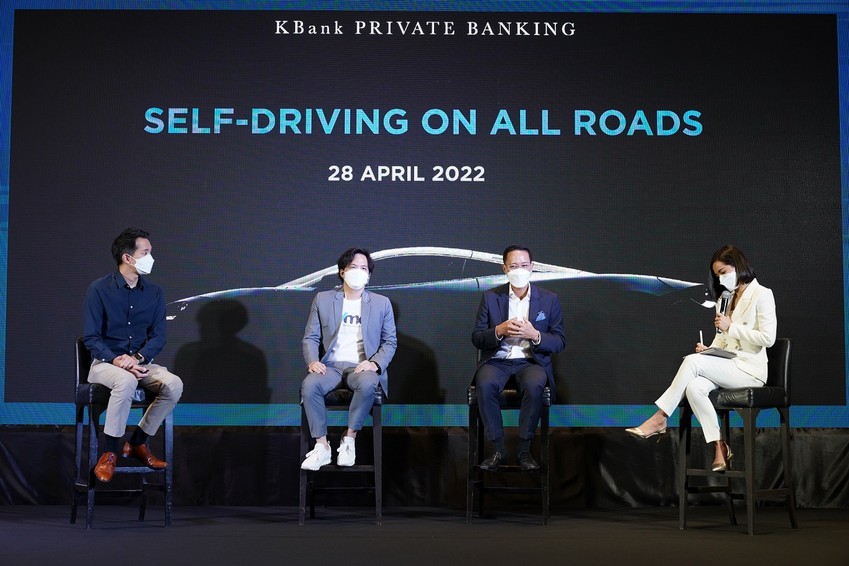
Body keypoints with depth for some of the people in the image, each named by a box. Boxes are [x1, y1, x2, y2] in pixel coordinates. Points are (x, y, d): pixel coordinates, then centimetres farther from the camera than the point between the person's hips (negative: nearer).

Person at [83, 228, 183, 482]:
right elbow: (91, 337, -9)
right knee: (126, 381, -38)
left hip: (140, 362, 4)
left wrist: (138, 358, -19)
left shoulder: (154, 292, 3)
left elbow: (158, 336, 1)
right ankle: (110, 453, -25)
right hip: (105, 363, -4)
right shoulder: (99, 289, -8)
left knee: (174, 384, -25)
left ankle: (138, 442, -6)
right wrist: (117, 360, -25)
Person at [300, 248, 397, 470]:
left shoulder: (381, 303, 10)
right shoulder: (323, 299, 10)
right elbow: (310, 337, 10)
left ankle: (349, 439, -20)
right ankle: (322, 447, -22)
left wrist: (375, 363, -10)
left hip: (362, 367, -1)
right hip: (331, 366, 1)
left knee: (367, 383, -38)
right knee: (309, 385, -33)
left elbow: (390, 341, 10)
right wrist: (312, 361, -11)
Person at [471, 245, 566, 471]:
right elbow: (476, 339, 5)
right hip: (497, 360, 1)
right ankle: (497, 448, -19)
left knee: (534, 386, -35)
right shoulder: (490, 297, 6)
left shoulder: (549, 299, 5)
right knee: (485, 385, -33)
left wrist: (535, 335, -16)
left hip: (531, 361, 0)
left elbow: (560, 342, 4)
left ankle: (524, 450, -20)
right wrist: (499, 331, -16)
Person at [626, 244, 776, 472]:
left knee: (692, 361, -27)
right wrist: (709, 350, 1)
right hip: (726, 366, 7)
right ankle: (719, 449, -25)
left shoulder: (762, 295, -2)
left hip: (749, 370, -7)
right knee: (694, 386, -27)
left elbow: (768, 338, -12)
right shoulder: (727, 299, 22)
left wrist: (731, 327, -14)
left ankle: (659, 419, -22)